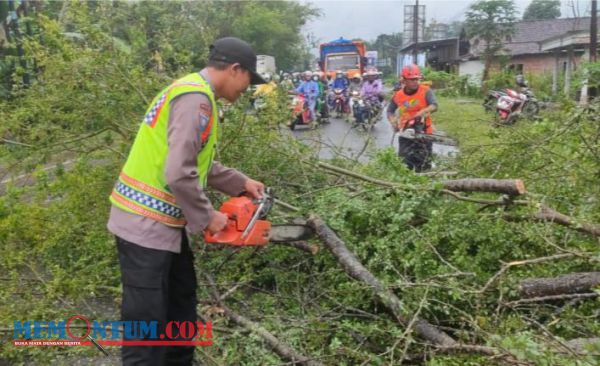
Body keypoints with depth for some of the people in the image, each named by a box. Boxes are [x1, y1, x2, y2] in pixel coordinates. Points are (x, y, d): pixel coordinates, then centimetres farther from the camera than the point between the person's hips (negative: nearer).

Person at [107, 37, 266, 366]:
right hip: (145, 224, -11)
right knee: (147, 322, -1)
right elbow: (179, 173, -28)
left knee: (182, 299, 23)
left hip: (163, 222, 11)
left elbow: (197, 162, 21)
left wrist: (240, 183, 18)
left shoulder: (195, 92, 13)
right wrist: (207, 216, -14)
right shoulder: (196, 98, -20)